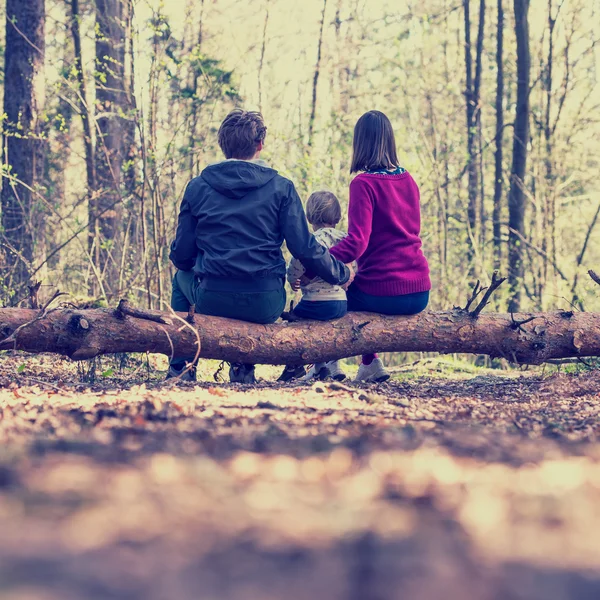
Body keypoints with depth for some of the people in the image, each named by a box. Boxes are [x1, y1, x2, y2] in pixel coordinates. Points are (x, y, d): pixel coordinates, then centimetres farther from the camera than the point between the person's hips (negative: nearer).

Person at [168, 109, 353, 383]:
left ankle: (181, 366, 32)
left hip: (212, 300, 0)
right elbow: (305, 249, -5)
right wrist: (343, 274, 12)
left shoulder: (198, 187, 0)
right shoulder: (280, 188, -2)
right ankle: (243, 367, 30)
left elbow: (181, 254, 3)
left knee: (181, 278, 35)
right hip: (265, 306, 0)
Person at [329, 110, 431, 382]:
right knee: (356, 289, 34)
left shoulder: (364, 183, -12)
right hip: (420, 294, 6)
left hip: (383, 294, -6)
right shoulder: (408, 180, 9)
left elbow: (356, 242, -21)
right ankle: (369, 364, 28)